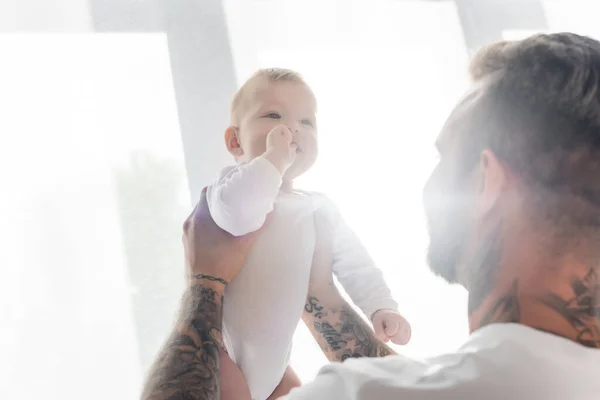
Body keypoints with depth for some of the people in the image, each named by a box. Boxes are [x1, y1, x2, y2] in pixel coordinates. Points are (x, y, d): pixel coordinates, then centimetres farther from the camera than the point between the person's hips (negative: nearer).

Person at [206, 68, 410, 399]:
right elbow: (235, 215, -39)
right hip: (216, 348, -7)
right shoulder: (236, 185, -14)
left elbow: (355, 263, 8)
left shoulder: (319, 209, 5)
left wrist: (381, 308, -7)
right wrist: (274, 158, -33)